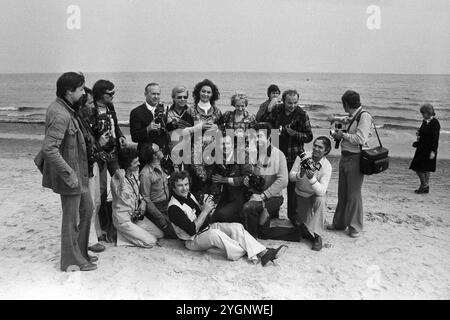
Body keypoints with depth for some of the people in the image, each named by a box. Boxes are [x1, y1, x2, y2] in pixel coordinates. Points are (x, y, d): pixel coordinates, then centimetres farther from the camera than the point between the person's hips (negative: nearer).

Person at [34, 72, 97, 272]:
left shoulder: (64, 108, 7)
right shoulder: (61, 115, -23)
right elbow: (49, 149, -30)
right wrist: (69, 173, -26)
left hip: (78, 172, 10)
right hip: (69, 174, -10)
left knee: (86, 209, 19)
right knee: (71, 217, 3)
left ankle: (80, 252, 33)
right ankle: (72, 261, 19)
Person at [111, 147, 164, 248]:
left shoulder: (134, 173, 1)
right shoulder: (116, 179, -22)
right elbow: (124, 198, -33)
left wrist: (143, 201, -4)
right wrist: (122, 179, -39)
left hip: (136, 215, 8)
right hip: (123, 220, -8)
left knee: (160, 234, 5)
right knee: (151, 242, -12)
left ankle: (128, 234, 15)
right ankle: (121, 235, 4)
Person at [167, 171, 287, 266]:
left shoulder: (189, 195, 8)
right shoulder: (174, 207, -19)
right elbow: (192, 230, -24)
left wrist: (207, 208, -5)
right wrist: (205, 211, -22)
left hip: (207, 228, 8)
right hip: (193, 240, -8)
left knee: (236, 227, -15)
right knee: (214, 233, -39)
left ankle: (263, 252, -26)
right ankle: (253, 256, -34)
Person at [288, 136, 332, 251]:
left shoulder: (327, 166, -19)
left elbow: (321, 191, -29)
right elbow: (291, 176, -12)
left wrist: (312, 178, -44)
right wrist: (300, 175, -33)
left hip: (316, 195, -2)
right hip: (301, 195, 2)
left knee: (320, 200, -36)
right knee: (301, 224, -5)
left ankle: (317, 237, -25)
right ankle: (297, 218, 36)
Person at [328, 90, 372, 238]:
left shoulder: (364, 116, -13)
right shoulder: (351, 117, 13)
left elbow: (361, 139, -21)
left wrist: (343, 134, -11)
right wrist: (338, 134, 3)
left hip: (355, 159, -8)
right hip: (344, 157, 8)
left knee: (354, 194, 0)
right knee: (342, 193, 15)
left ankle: (355, 227, 14)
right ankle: (339, 223, 29)